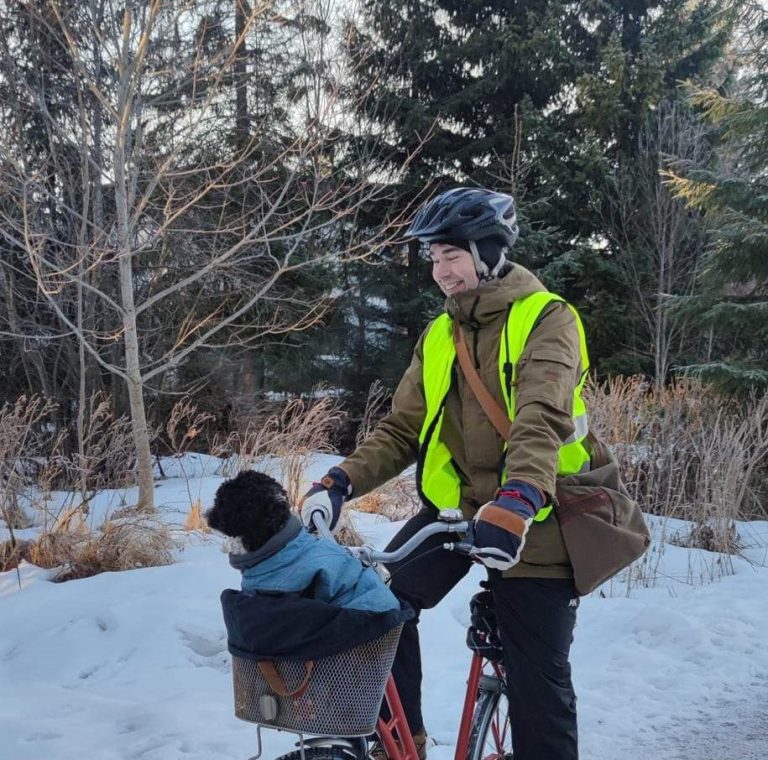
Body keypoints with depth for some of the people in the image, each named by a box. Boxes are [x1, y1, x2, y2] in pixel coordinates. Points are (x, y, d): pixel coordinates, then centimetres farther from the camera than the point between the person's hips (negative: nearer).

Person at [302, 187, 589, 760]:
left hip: (531, 523, -4)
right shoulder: (438, 337, 8)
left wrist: (516, 500, -45)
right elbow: (402, 430, 4)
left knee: (538, 684, 1)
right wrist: (341, 482, -13)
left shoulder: (547, 318, -10)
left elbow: (543, 417, -27)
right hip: (457, 506, 5)